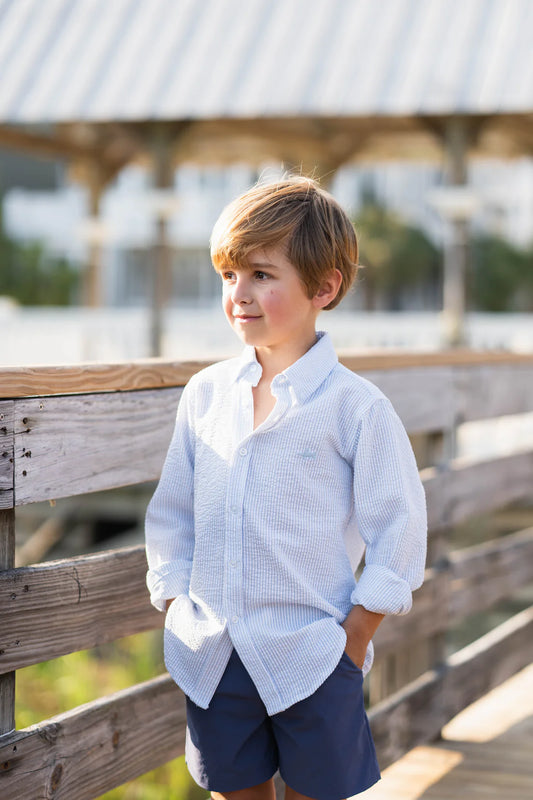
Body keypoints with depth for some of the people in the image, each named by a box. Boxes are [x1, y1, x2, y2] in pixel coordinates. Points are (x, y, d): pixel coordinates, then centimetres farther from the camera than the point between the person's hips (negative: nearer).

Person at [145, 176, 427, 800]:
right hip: (212, 657, 4)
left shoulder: (355, 406, -10)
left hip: (311, 661, -4)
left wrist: (352, 643, -7)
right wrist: (177, 616, 5)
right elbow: (171, 514, 11)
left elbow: (398, 532, -7)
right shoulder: (205, 393, 5)